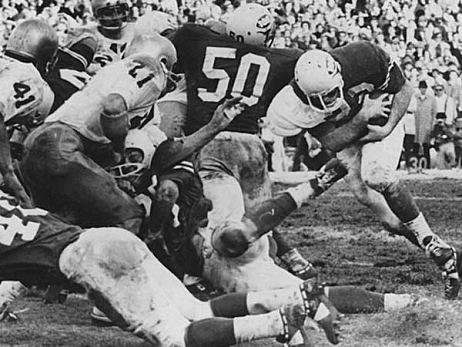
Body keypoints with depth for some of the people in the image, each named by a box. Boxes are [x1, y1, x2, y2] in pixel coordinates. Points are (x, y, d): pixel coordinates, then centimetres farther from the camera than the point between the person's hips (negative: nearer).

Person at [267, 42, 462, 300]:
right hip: (346, 134, 4)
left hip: (383, 121, -4)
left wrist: (387, 129, -29)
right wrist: (363, 117, -38)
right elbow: (331, 142, -25)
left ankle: (436, 246, -17)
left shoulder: (364, 57, -35)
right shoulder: (299, 98, -31)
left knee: (377, 176, -26)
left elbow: (404, 89, -18)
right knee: (363, 192, -7)